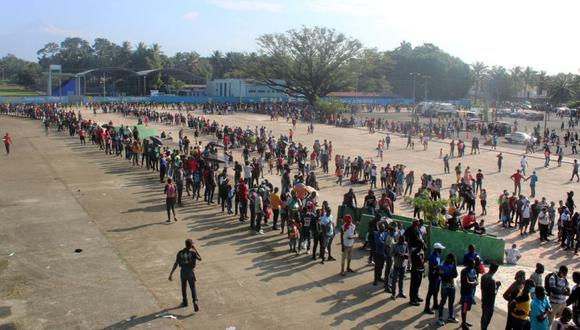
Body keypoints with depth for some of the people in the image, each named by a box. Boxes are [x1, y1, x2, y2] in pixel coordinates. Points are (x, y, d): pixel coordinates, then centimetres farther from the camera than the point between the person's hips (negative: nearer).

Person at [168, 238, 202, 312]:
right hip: (190, 272, -2)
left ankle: (185, 302, 36)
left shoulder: (180, 253, -6)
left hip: (183, 272, 2)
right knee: (193, 288, 6)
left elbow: (176, 264, -8)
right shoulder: (193, 253, -11)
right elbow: (200, 259, 5)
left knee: (184, 287, 22)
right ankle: (195, 301, -17)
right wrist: (195, 249, 6)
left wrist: (171, 274, -6)